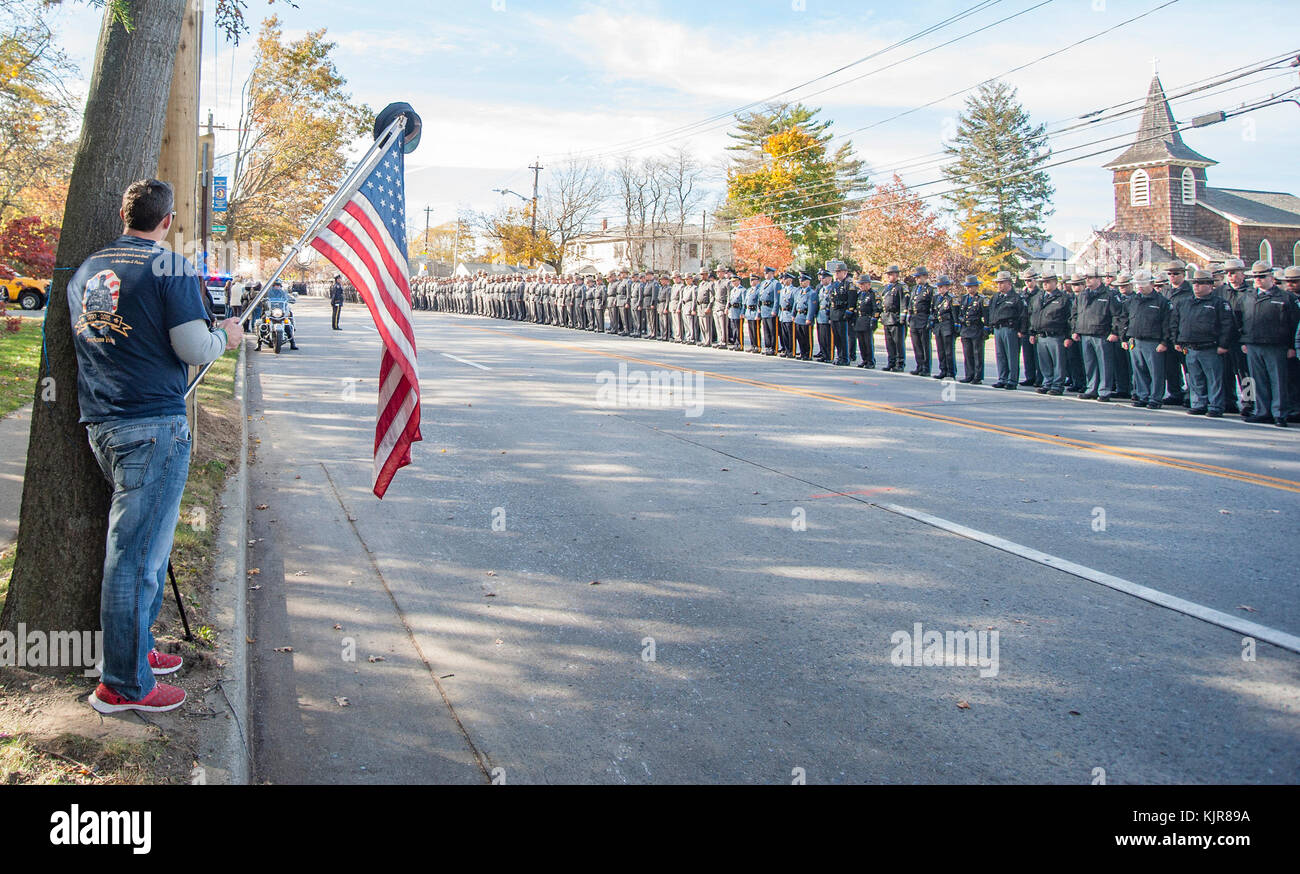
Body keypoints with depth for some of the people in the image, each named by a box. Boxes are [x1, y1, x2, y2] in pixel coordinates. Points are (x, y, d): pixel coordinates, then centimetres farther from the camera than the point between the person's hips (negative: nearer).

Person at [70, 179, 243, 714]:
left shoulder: (85, 272, 15)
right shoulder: (171, 267, -8)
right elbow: (194, 350, -13)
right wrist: (225, 336, 8)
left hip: (99, 424, 8)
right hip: (153, 424, -8)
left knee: (139, 543, 20)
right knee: (136, 552, -3)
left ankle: (136, 650, 30)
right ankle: (124, 684, 5)